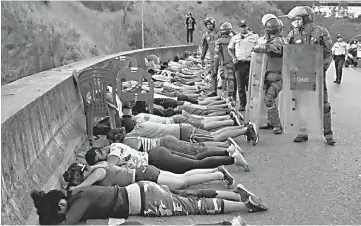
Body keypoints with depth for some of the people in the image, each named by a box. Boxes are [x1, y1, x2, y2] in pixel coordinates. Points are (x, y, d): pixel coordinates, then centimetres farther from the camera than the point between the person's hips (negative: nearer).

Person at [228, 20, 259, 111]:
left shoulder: (254, 36, 9)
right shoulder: (235, 38, 14)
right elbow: (230, 49, 21)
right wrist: (234, 57, 6)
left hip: (250, 63, -2)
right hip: (239, 63, 2)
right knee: (240, 86, 2)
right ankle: (242, 104, 9)